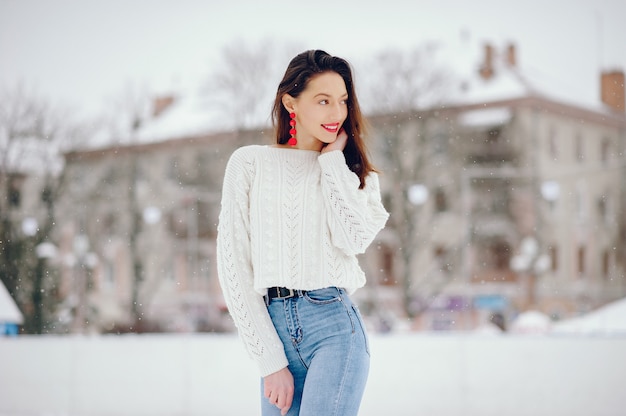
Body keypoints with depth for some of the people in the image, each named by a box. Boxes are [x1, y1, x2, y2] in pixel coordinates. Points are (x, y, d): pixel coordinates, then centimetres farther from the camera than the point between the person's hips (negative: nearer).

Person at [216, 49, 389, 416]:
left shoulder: (353, 172, 12)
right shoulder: (250, 162, 7)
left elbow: (354, 239, -10)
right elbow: (233, 266, 2)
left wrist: (333, 159, 1)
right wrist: (270, 361, -2)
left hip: (335, 326, 0)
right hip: (274, 327, 1)